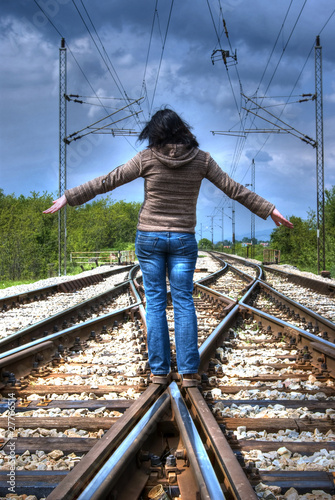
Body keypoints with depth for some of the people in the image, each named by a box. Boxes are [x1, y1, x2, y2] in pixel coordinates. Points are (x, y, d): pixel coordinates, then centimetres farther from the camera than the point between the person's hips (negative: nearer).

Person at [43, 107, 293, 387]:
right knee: (184, 303, 5)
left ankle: (159, 371, 6)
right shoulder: (201, 159, 0)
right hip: (183, 239, 1)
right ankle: (188, 371, 2)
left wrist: (68, 198, 4)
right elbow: (233, 189, 5)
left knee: (155, 303, 5)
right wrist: (269, 209, 15)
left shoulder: (148, 158, -5)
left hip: (149, 237, -1)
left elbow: (107, 182, -4)